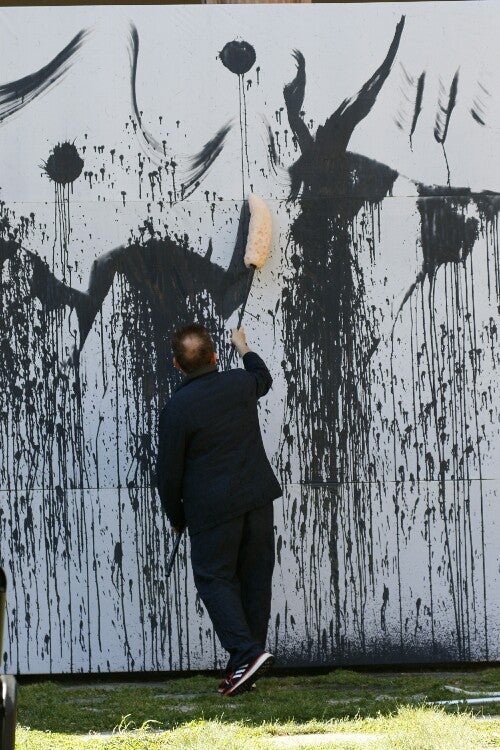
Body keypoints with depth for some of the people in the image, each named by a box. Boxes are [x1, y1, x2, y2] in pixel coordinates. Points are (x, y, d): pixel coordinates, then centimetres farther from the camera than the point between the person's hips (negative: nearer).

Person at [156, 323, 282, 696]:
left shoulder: (177, 409, -13)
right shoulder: (239, 384, 1)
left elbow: (169, 472, -7)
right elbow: (263, 379, 29)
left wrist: (176, 517, 8)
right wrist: (244, 348, 47)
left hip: (212, 508, -5)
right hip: (257, 497, 5)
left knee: (214, 579, 2)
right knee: (254, 578, 10)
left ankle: (246, 653, -16)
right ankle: (246, 666, 14)